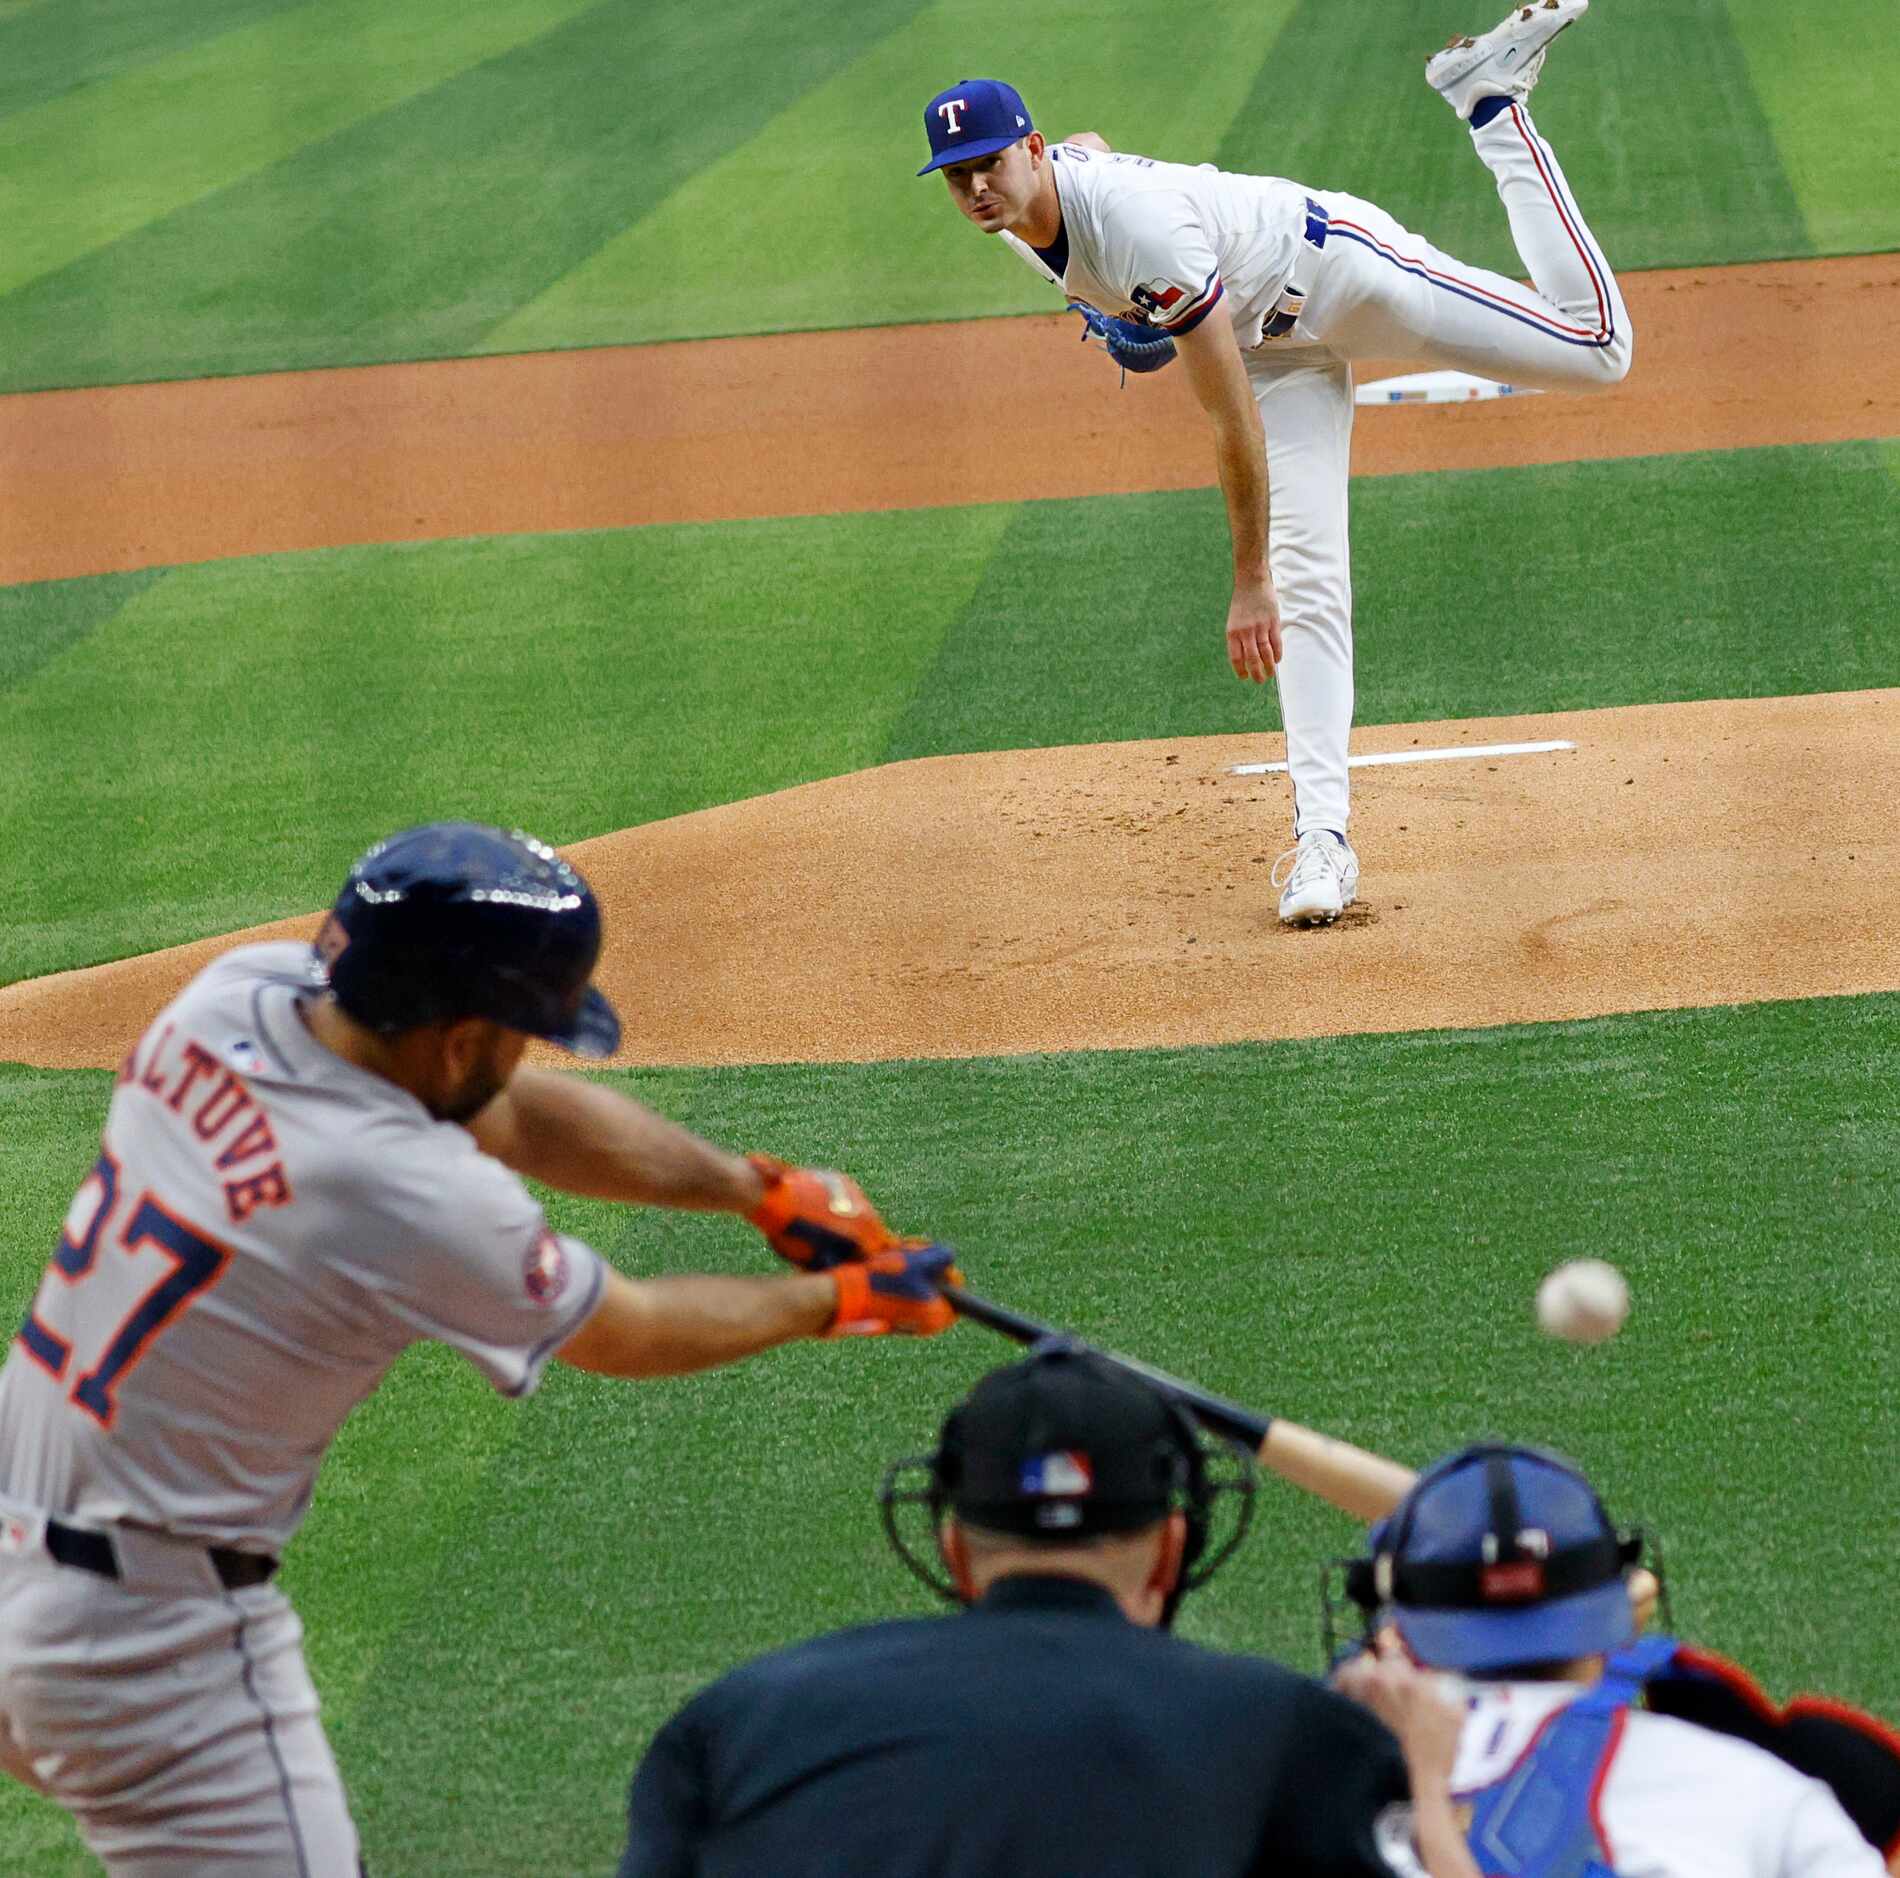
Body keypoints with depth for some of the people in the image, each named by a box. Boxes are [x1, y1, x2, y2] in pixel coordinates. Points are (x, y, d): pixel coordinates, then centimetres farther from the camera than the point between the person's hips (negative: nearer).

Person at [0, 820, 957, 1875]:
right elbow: (624, 1335, -4)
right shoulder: (415, 1197, -24)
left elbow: (516, 1115, 10)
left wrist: (759, 1189, 9)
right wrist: (838, 1301, 12)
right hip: (150, 1632, -8)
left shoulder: (235, 996, -3)